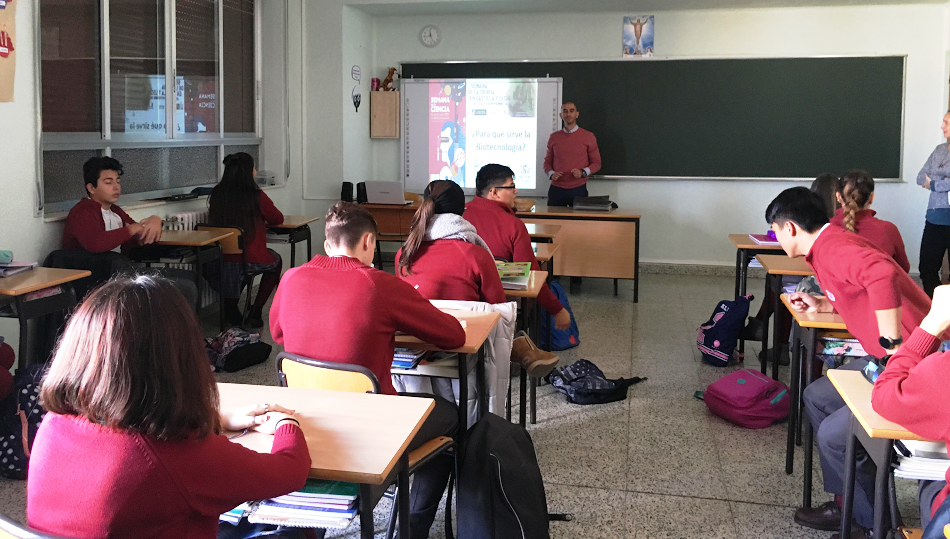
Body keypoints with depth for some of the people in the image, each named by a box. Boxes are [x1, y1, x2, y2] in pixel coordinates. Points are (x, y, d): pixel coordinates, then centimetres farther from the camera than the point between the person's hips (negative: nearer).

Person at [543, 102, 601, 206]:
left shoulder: (588, 137, 3)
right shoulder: (553, 137, 10)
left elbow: (596, 163, 6)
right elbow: (547, 161, 16)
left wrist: (583, 172, -12)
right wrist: (551, 173, -5)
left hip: (578, 190, -2)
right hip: (556, 189, 2)